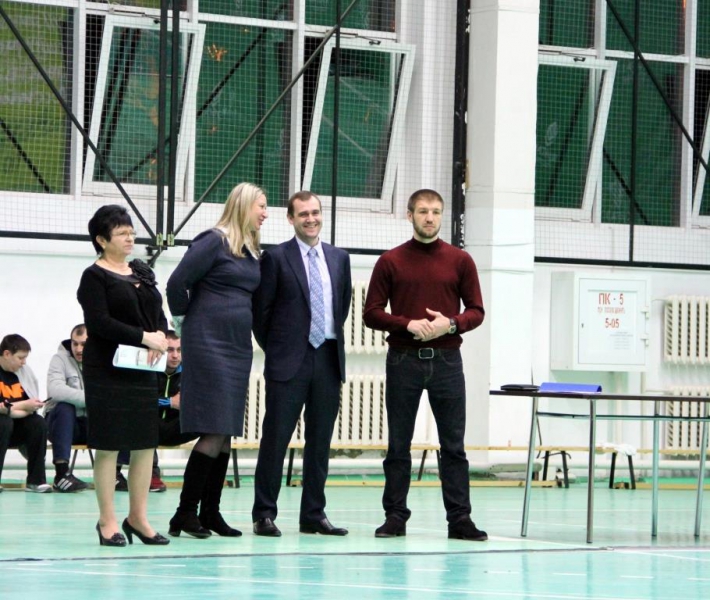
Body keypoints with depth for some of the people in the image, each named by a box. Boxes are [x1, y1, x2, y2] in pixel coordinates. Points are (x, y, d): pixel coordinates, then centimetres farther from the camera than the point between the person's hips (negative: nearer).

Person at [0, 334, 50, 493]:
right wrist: (23, 405, -20)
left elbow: (31, 405, 2)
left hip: (17, 432, 5)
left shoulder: (25, 371, 4)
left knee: (38, 423, -22)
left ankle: (36, 480, -20)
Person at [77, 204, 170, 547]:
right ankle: (107, 521, 3)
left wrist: (161, 336, -8)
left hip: (142, 369, 6)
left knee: (146, 444, 5)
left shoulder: (142, 272, 15)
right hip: (107, 370, -6)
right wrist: (144, 337, -18)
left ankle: (138, 517, 14)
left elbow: (159, 313, 14)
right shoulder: (94, 277, -5)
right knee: (108, 445, -3)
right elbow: (99, 323, -15)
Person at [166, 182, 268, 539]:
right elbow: (177, 284, -13)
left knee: (226, 433, 8)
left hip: (238, 346, 8)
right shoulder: (214, 242, -10)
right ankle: (185, 513, -5)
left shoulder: (251, 251, 14)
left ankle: (210, 512, 14)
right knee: (213, 432, -11)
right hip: (208, 345, -8)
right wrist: (184, 323, -1)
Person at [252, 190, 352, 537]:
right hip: (289, 362, -4)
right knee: (275, 438, -3)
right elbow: (261, 309, 0)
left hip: (328, 358, 4)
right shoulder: (276, 258, -2)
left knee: (320, 441, 7)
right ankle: (264, 513, 2)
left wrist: (333, 337, 15)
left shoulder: (339, 258, 11)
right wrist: (274, 349, 2)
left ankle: (313, 515, 12)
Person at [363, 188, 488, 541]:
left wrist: (451, 324, -13)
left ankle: (459, 518, 3)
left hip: (446, 362, 0)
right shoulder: (391, 262, 4)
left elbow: (476, 311, 7)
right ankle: (395, 516, 11)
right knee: (398, 444, 4)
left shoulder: (460, 261, 7)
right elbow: (371, 313, 2)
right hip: (403, 361, 0)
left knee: (453, 444, 0)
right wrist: (409, 324, -13)